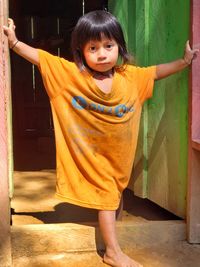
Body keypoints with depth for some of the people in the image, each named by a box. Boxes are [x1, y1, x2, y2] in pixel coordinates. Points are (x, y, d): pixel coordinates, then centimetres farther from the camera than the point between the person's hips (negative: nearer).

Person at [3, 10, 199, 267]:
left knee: (113, 193, 17)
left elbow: (156, 72, 6)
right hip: (91, 153, -4)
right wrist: (15, 42, -16)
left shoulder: (130, 75, -6)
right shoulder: (71, 73, -14)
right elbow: (41, 58, -12)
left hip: (119, 152, 4)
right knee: (107, 195, -1)